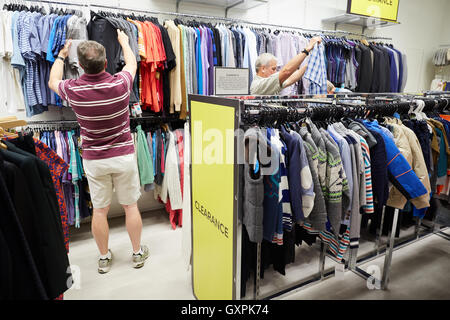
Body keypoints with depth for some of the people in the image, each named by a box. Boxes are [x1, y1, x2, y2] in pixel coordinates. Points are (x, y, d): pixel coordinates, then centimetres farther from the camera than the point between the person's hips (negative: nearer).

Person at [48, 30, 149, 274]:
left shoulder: (73, 90, -12)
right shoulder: (120, 84, -15)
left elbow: (53, 82, 15)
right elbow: (132, 63, 10)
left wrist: (62, 55, 28)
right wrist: (124, 41, 27)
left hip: (94, 160, 1)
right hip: (124, 155, 0)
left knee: (99, 210, 13)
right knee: (130, 206, 13)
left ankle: (104, 257, 29)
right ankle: (138, 252, 27)